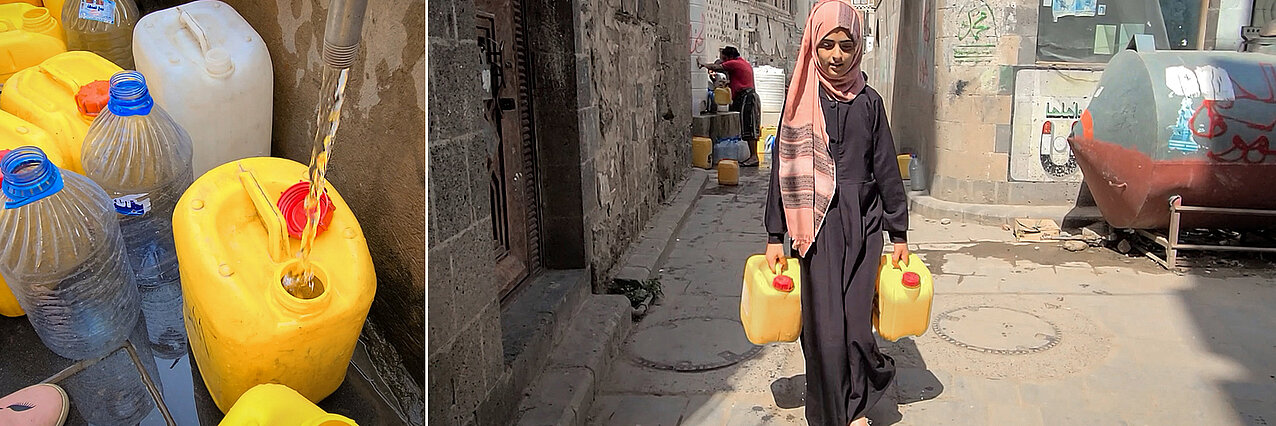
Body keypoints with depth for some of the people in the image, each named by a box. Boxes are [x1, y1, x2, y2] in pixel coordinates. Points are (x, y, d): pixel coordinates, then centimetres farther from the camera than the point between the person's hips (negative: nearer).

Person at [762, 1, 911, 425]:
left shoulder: (869, 101, 4)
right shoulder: (801, 100, 1)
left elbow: (886, 170, 7)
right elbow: (783, 169, 2)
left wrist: (899, 234, 8)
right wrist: (774, 237, 0)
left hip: (863, 225, 1)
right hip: (817, 226, -1)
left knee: (856, 322, 1)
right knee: (825, 329, -2)